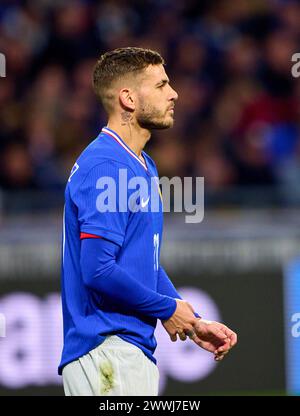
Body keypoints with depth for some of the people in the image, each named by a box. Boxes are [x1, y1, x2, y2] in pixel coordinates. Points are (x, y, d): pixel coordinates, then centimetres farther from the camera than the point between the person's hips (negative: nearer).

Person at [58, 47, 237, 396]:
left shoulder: (143, 166, 17)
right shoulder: (104, 167, -15)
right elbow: (98, 270, -22)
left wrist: (193, 324, 14)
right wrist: (168, 309, -10)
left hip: (137, 350, 10)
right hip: (107, 351, -10)